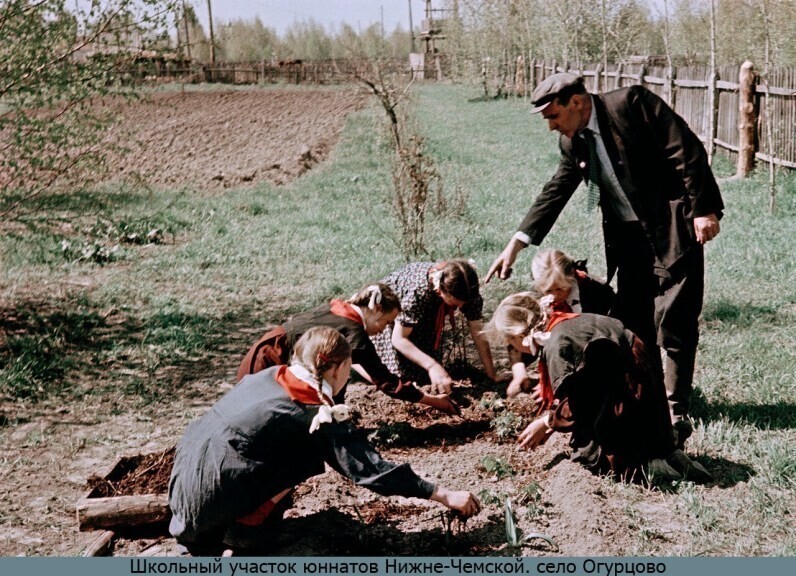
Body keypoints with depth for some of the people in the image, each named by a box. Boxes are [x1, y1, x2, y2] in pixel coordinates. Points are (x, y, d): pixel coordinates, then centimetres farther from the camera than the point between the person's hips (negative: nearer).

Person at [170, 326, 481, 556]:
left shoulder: (269, 376, 8)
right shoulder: (317, 416, -10)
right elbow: (371, 469, -10)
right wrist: (444, 495, -7)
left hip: (185, 473, 7)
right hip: (213, 496, -7)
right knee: (310, 453, 1)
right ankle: (241, 531, 2)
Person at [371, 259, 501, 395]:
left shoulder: (468, 289, -28)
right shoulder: (417, 291, -42)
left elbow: (478, 332, -19)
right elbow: (399, 338, -35)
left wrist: (492, 375, -20)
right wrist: (432, 366, -47)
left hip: (425, 314, 5)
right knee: (403, 373, -16)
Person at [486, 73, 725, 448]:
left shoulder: (630, 104, -15)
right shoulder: (572, 141, 6)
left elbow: (686, 151, -16)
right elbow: (555, 192, 12)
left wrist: (703, 209, -19)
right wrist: (518, 242, 7)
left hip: (673, 226, -7)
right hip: (628, 235, 8)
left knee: (673, 322, -7)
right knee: (632, 323, 11)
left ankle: (676, 415, -1)